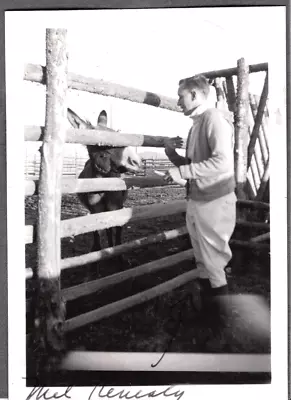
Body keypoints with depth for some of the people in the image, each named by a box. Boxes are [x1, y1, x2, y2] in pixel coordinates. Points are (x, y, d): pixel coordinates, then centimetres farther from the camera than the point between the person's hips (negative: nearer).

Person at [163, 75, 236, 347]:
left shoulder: (215, 118, -12)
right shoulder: (196, 124, 15)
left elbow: (223, 162, -25)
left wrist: (181, 172, -23)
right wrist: (172, 153, 3)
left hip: (214, 202, -9)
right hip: (195, 202, 9)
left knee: (214, 267, 2)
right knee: (203, 265, 17)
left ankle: (221, 324, 18)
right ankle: (207, 315, 31)